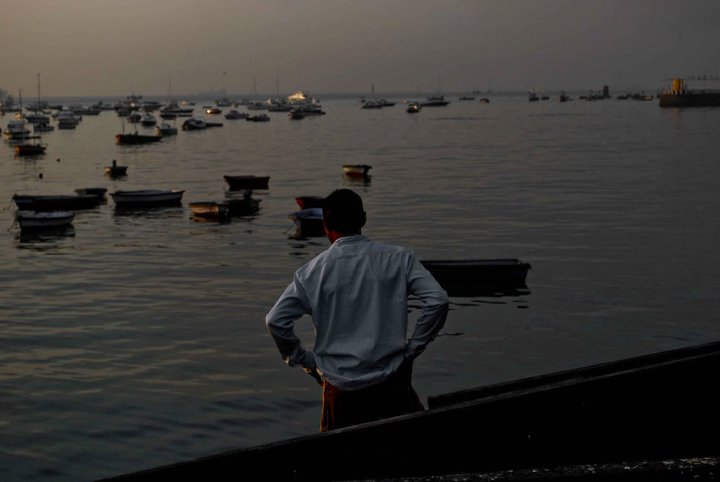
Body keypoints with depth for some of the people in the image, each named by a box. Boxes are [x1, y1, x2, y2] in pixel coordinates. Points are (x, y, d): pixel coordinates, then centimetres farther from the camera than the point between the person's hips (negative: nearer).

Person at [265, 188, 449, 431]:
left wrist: (303, 358, 5)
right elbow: (438, 300, -11)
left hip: (340, 387, 0)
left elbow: (275, 320, -7)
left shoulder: (312, 271, -3)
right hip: (391, 384, 0)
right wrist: (412, 348, -2)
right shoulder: (398, 259, -3)